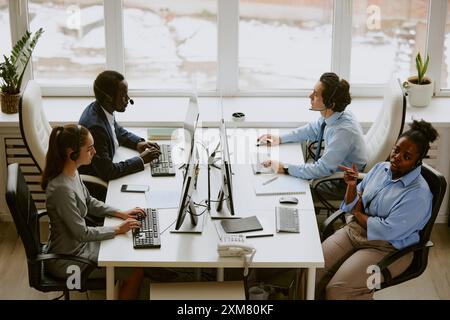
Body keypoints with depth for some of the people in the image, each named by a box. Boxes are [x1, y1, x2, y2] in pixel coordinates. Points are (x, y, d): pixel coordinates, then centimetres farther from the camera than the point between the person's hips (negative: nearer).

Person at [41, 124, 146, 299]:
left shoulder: (72, 172, -5)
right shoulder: (62, 189, -33)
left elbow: (89, 202, 12)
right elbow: (82, 233, -25)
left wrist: (120, 213, 2)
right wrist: (118, 229, -14)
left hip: (77, 242, 9)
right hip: (67, 260, -9)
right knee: (136, 271, -5)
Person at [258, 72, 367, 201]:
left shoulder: (344, 131, -33)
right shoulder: (331, 116, -8)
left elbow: (323, 169, -32)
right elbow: (312, 130, 14)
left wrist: (284, 168, -28)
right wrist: (280, 139, 6)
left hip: (344, 186, -8)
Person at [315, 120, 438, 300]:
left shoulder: (418, 194, -18)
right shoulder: (381, 168, 4)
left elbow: (387, 231, -22)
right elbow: (350, 206, 11)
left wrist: (358, 213, -7)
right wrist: (351, 186, -11)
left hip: (387, 248, -6)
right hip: (354, 230, 6)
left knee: (336, 291, -22)